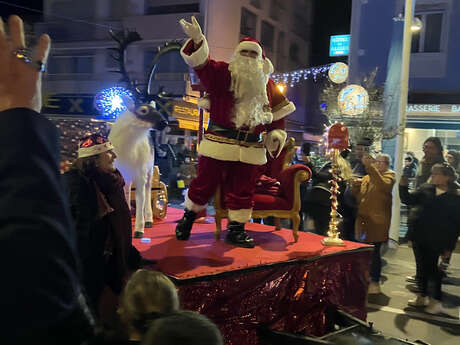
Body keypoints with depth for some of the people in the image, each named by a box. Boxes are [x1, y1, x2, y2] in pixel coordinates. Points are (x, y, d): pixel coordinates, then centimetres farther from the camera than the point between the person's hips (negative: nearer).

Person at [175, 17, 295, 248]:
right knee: (205, 182, 4)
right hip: (218, 143, -3)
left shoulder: (266, 85, 13)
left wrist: (276, 133, 12)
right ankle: (188, 218, 25)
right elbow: (201, 63, -15)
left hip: (250, 149, 3)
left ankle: (236, 229, 20)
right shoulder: (222, 74, 1)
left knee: (243, 189, 7)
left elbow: (278, 113, 22)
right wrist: (197, 40, -32)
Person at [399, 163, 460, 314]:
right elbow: (408, 200, 4)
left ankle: (436, 300, 12)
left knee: (432, 267, -3)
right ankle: (422, 296, 29)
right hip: (420, 236, 5)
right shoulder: (426, 189, 5)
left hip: (436, 240, -5)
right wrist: (403, 186, -14)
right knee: (422, 266, 14)